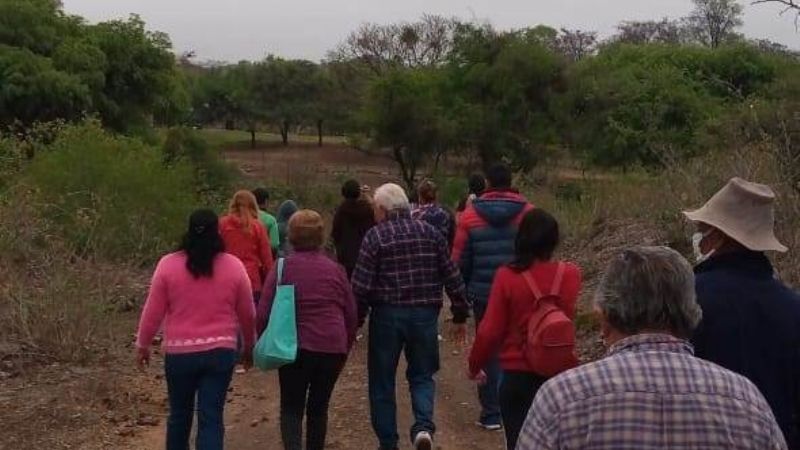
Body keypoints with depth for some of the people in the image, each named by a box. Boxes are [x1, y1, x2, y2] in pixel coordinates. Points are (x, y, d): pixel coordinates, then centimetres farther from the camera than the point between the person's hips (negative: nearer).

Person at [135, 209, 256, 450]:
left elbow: (153, 311, -1)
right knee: (211, 418, 2)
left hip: (179, 352, 0)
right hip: (220, 351, 0)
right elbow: (247, 313, 5)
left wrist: (143, 344, 13)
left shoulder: (168, 264, -5)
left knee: (179, 414, 18)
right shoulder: (234, 266, -3)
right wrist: (249, 345, 19)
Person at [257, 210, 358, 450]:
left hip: (295, 348, -2)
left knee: (291, 408, 10)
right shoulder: (335, 270, 5)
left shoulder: (282, 268, -3)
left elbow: (263, 313, -6)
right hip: (332, 348, 2)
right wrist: (345, 348, 20)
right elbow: (351, 315, 8)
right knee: (319, 407, 17)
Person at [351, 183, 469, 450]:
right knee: (422, 375, 17)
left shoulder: (375, 236, -5)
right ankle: (423, 426, -6)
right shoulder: (431, 233, 6)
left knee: (382, 381, 12)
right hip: (425, 315, 3)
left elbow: (361, 287, -9)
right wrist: (460, 317, 13)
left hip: (387, 316, -2)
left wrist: (354, 322, 0)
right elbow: (453, 279, 5)